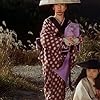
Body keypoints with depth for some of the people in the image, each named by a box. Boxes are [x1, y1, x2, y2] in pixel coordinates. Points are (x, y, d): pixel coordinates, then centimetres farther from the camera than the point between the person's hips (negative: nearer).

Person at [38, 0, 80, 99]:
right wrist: (63, 40, -18)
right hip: (50, 61, -4)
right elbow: (45, 39, -17)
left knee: (61, 87, 5)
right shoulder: (48, 22, -3)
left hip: (63, 61, 4)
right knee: (51, 87, -5)